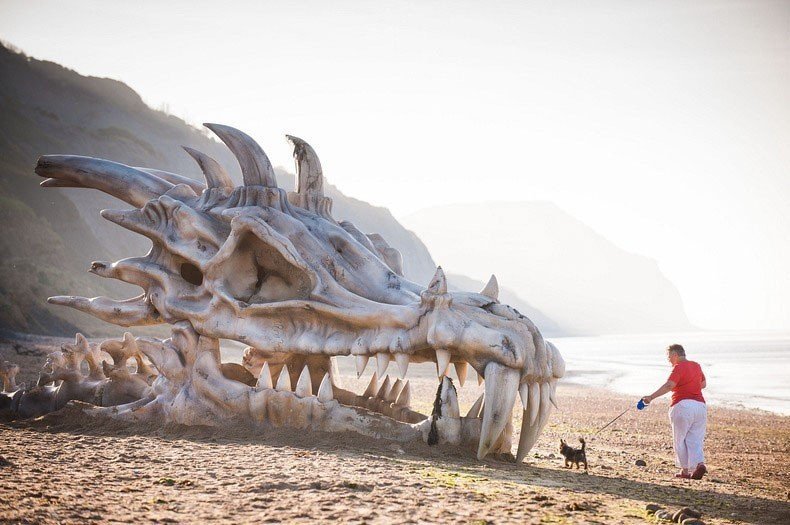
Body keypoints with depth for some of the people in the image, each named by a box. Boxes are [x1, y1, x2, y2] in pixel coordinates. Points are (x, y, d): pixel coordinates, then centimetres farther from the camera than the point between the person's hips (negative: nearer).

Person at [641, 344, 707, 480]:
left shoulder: (679, 367, -9)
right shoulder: (696, 366, 16)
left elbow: (669, 385, -24)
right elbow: (703, 384, 32)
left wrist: (651, 397, -31)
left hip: (683, 406, -7)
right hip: (700, 405, 7)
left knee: (680, 439, 7)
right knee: (695, 439, 7)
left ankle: (685, 470, 9)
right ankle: (700, 464, -15)